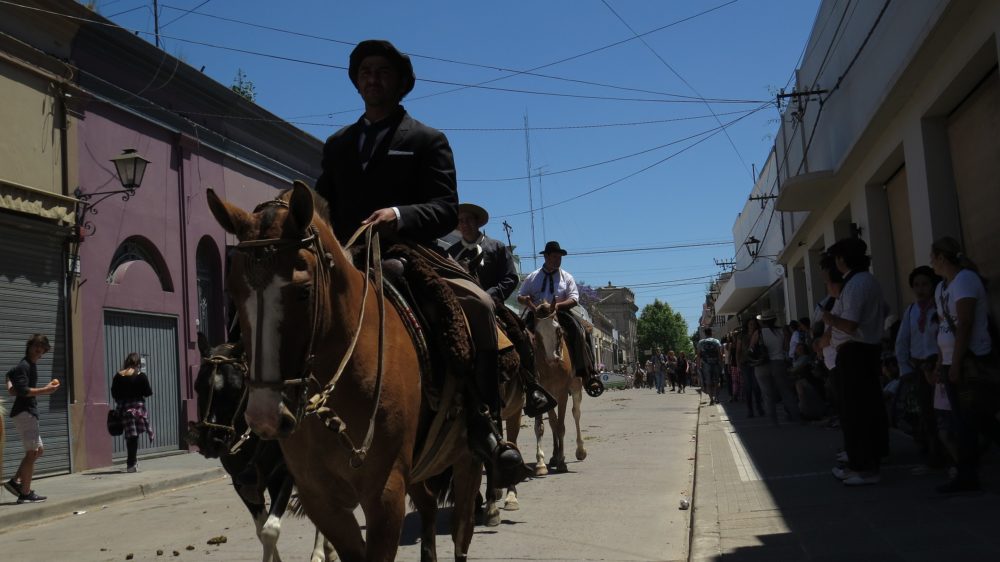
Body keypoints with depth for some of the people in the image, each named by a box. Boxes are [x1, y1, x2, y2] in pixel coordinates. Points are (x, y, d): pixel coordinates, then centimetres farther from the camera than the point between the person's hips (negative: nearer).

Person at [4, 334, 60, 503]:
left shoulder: (31, 365, 16)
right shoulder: (24, 366, -13)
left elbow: (10, 374, 34)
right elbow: (23, 391, -24)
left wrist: (11, 387, 19)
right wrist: (45, 390, -20)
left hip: (29, 412, 10)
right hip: (25, 412, -10)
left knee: (38, 450, 16)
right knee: (32, 452, -10)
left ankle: (15, 481, 15)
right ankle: (25, 493, -9)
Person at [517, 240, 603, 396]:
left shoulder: (567, 277, 14)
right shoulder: (533, 277, 16)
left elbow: (574, 299, 3)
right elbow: (520, 297, 17)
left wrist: (558, 305, -17)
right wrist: (526, 300, -9)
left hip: (561, 314, -1)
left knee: (579, 332, -28)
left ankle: (588, 375, -33)